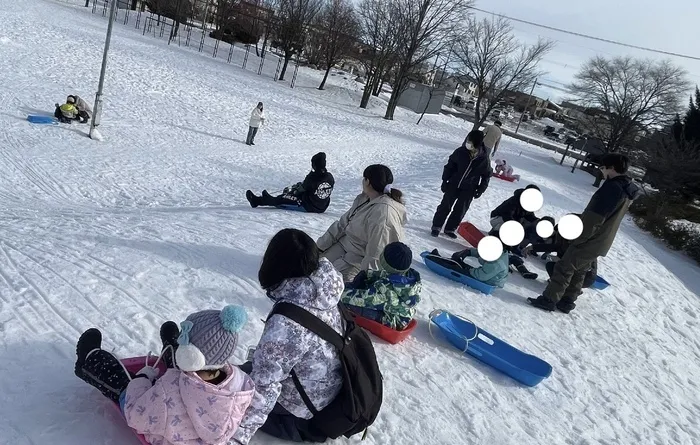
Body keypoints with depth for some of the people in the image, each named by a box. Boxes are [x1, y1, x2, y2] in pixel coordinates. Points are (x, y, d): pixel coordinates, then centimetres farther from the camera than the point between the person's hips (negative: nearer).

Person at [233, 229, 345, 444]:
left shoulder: (286, 324, -36)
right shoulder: (326, 290, -15)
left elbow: (264, 386, -31)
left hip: (306, 402, -7)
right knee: (252, 367, 22)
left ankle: (300, 426, 4)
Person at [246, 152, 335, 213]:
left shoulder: (312, 177, -21)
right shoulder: (330, 177, -6)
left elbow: (301, 189, -7)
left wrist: (289, 189, 13)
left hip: (309, 207, -7)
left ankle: (258, 201, 13)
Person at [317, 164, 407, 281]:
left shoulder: (383, 214, -30)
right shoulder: (364, 199, -1)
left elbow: (376, 254, -28)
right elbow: (342, 224, 5)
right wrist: (320, 246, 5)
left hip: (362, 260, -9)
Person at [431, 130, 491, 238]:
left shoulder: (484, 158, -12)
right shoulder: (461, 152, -13)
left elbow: (486, 175, 2)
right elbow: (450, 165, -1)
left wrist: (480, 190, -1)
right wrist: (445, 180, -2)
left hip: (469, 189, 0)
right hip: (453, 184, 0)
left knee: (460, 210, 7)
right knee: (445, 206, 4)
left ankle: (450, 228, 23)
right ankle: (436, 226, 17)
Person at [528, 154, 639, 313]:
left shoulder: (612, 188, -23)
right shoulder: (627, 191, 9)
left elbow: (593, 219, -25)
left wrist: (576, 238, -16)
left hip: (589, 241, -9)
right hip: (601, 243, 9)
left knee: (564, 268, -1)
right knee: (579, 272, 17)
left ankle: (549, 299, 4)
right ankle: (567, 302, 25)